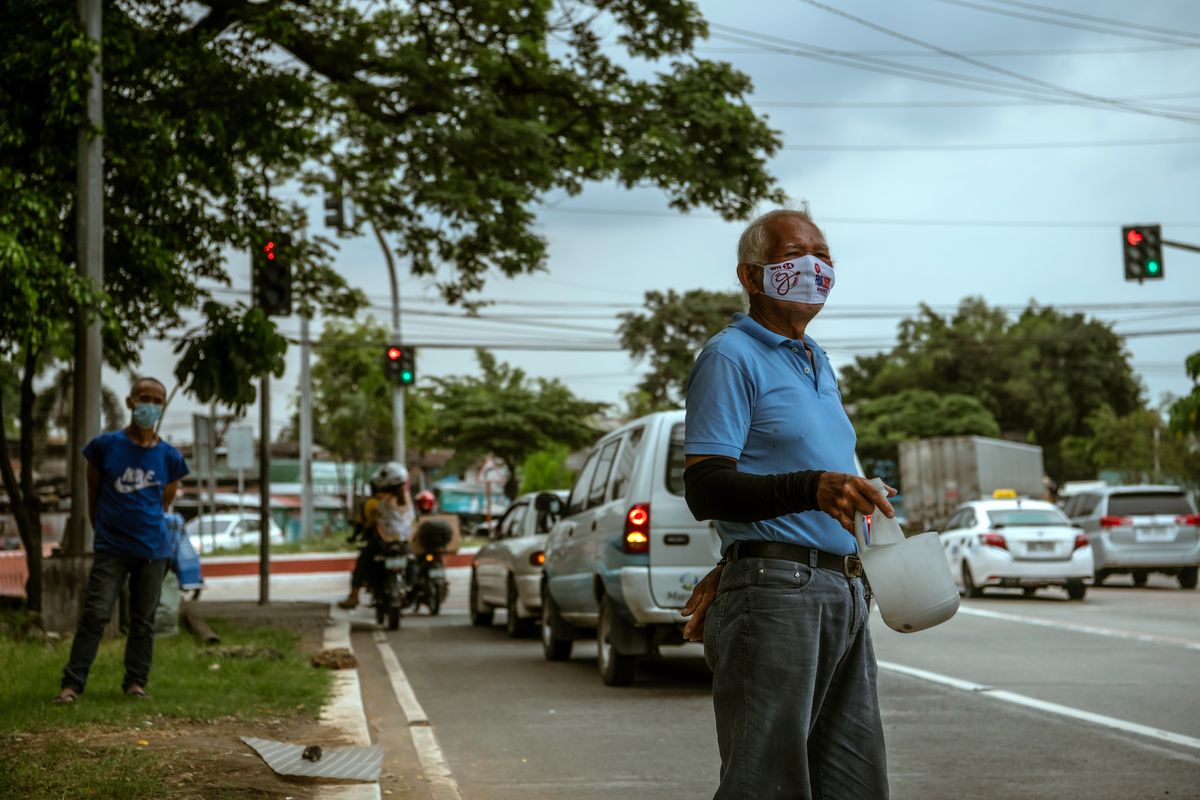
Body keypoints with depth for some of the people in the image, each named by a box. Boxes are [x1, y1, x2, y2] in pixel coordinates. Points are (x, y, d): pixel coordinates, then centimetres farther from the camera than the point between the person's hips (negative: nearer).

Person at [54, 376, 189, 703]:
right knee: (95, 614, -8)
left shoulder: (169, 458, 1)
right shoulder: (105, 445, -3)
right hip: (110, 549, -2)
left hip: (152, 550, 2)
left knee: (143, 620, 8)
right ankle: (72, 683, -6)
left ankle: (135, 682, 17)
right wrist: (102, 528, 11)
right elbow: (93, 492, 7)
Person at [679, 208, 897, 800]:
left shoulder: (818, 363, 22)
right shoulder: (731, 357, -5)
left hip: (845, 594, 8)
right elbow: (705, 490, -15)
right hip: (775, 596, -8)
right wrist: (813, 487, -30)